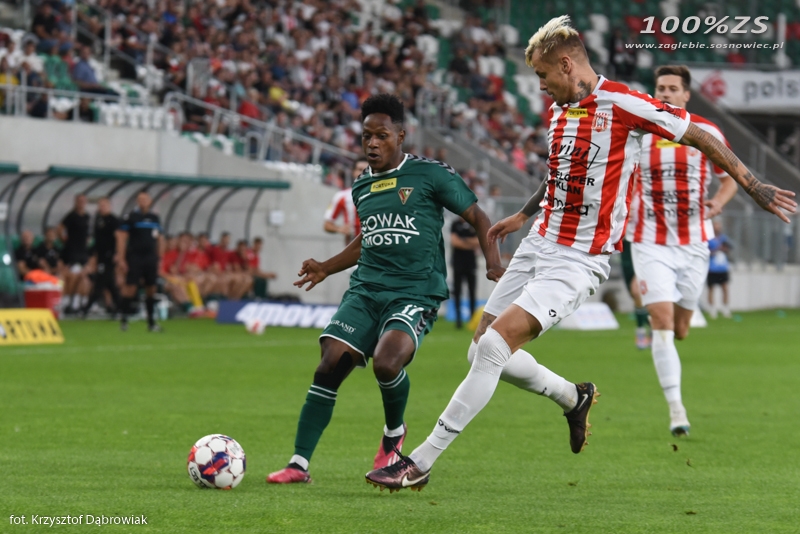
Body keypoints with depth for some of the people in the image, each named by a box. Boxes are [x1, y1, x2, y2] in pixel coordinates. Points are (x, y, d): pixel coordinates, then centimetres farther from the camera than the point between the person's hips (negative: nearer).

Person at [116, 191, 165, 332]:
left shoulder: (155, 218, 13)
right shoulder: (130, 217, -3)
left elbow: (160, 238, 20)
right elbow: (121, 237, -7)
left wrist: (160, 258, 14)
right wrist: (121, 258, -13)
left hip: (151, 258, 5)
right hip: (135, 256, -5)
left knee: (151, 289, 6)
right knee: (130, 287, -10)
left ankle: (151, 322, 12)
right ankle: (123, 319, -3)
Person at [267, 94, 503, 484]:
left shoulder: (431, 174, -2)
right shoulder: (361, 187, 16)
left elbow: (477, 217, 3)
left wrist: (493, 261, -12)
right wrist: (326, 268, 27)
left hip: (416, 293, -5)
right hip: (365, 290, 5)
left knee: (386, 362, -29)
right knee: (329, 367, -12)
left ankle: (394, 432, 4)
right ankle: (299, 464, -6)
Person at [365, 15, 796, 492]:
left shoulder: (623, 105, -14)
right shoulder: (560, 111, 11)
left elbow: (700, 137, -6)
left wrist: (754, 186, -4)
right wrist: (524, 215, 39)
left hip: (579, 261, -9)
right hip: (538, 245, 9)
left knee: (494, 346, -19)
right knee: (482, 351, 6)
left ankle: (421, 464, -17)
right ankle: (574, 398, 31)